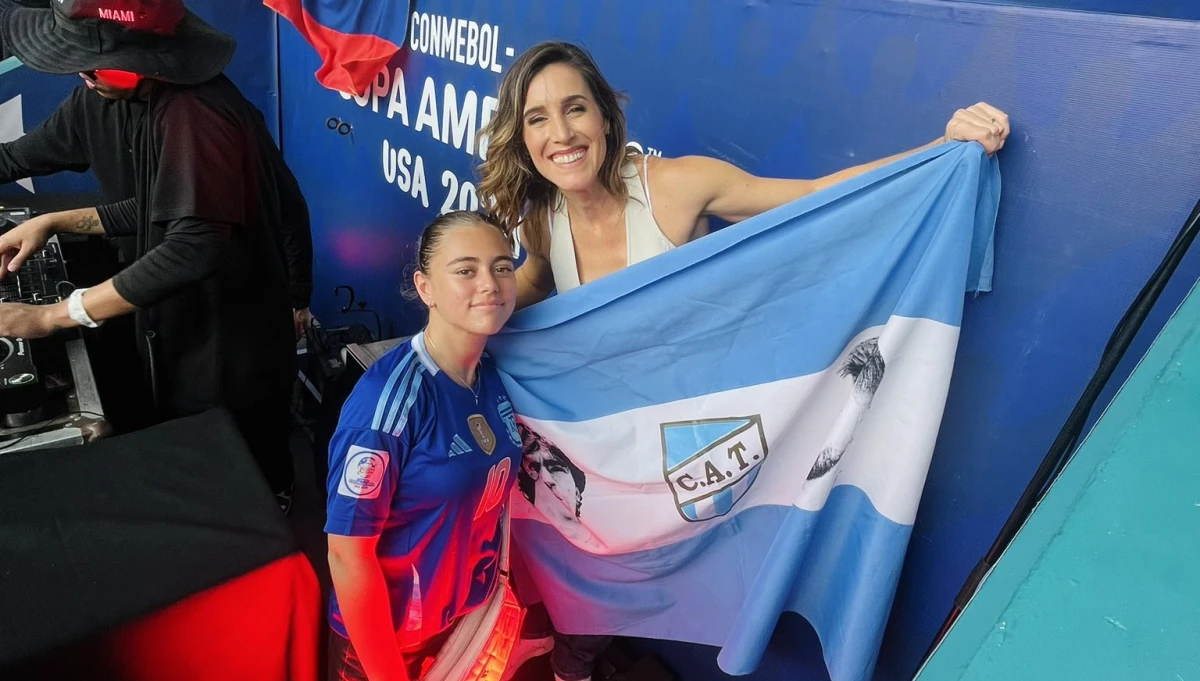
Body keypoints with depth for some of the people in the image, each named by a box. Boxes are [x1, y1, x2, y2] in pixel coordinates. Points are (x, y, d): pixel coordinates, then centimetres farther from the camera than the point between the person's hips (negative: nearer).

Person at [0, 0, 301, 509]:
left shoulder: (193, 113, -27)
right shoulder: (168, 101, 6)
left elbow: (194, 246, -36)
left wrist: (50, 317, -30)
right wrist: (53, 222, 8)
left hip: (228, 354, -10)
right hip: (199, 338, 10)